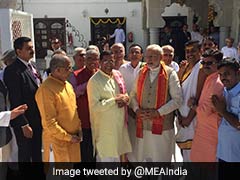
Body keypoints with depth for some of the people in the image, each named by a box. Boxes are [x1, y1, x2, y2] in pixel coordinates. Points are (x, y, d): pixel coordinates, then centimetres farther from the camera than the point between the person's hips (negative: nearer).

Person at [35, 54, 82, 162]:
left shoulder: (68, 85, 8)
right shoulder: (46, 89, -18)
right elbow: (49, 122, -19)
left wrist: (79, 129, 5)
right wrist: (68, 137, -14)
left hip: (74, 139, 8)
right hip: (58, 141, -7)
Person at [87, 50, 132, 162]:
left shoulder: (117, 75, 6)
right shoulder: (94, 81, -15)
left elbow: (125, 94, 16)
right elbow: (95, 106, -21)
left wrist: (125, 99, -8)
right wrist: (115, 100, -19)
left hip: (119, 123, 6)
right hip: (104, 126, -6)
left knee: (117, 152, 19)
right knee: (106, 156, 4)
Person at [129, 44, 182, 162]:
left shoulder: (170, 74, -4)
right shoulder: (141, 73, 9)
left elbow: (177, 99, -8)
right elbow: (133, 95, 13)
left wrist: (158, 112, -14)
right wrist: (137, 110, -6)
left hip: (162, 125, -4)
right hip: (142, 125, 4)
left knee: (161, 158, 6)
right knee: (140, 158, 10)